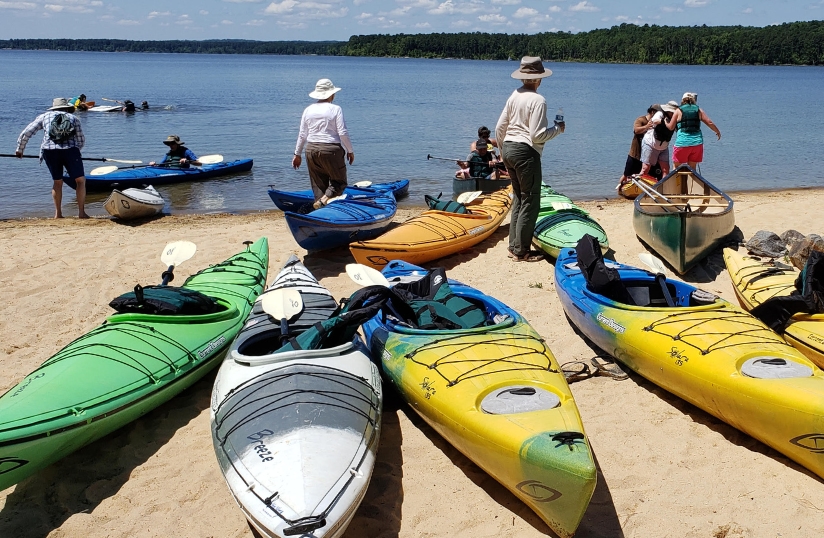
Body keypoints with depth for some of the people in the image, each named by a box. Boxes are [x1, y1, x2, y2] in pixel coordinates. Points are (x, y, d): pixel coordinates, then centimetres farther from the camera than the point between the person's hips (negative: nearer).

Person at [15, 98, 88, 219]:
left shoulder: (45, 116, 23)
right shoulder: (73, 118, 23)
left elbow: (26, 133, 19)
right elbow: (81, 142, 20)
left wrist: (20, 149, 31)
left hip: (49, 150, 2)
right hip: (70, 150, -2)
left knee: (57, 181, 17)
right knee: (80, 180, 8)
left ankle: (58, 214, 16)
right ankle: (81, 212, 0)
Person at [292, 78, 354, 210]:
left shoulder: (308, 110, 7)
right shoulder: (335, 109, -5)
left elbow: (302, 135, 8)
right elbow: (343, 133, -9)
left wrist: (297, 154, 16)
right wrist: (350, 151, 2)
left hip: (311, 150, 5)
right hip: (331, 150, -5)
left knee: (318, 185, 12)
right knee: (339, 181, 7)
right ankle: (324, 199, -18)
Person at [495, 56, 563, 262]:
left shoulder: (514, 96, 9)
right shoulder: (537, 100, -13)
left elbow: (500, 127, 12)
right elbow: (537, 135, -18)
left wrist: (503, 149, 25)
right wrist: (557, 129, -2)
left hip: (509, 149, 8)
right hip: (525, 152, -8)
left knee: (519, 198, 17)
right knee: (530, 202, -1)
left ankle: (514, 245, 20)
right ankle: (521, 251, 2)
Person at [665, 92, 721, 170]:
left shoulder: (678, 111, 4)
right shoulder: (698, 110, 11)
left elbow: (671, 127, 7)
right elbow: (710, 123, 9)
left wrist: (665, 122, 29)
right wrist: (718, 132, 25)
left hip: (682, 143, -3)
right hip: (697, 142, 3)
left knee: (676, 166, 10)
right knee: (692, 168, 11)